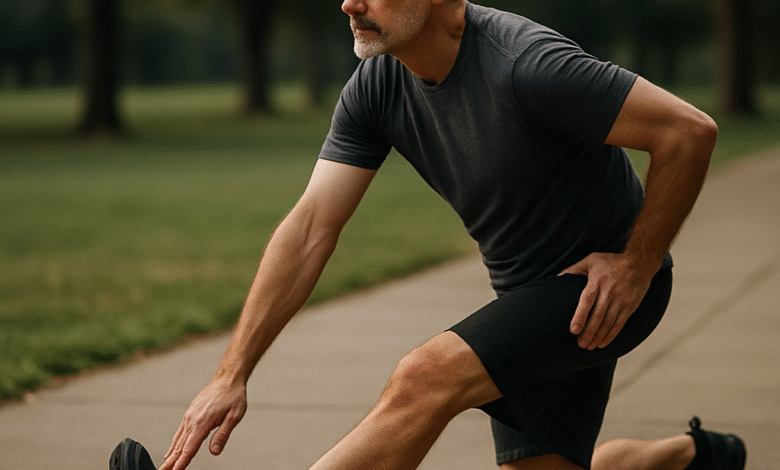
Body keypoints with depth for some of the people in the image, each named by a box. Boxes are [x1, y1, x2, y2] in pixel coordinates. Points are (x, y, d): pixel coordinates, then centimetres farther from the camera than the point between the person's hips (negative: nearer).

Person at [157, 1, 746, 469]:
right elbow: (310, 229, -10)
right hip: (527, 292, 8)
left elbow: (690, 131, -25)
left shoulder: (526, 65, -29)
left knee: (426, 378, -26)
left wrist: (636, 265, -18)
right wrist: (231, 375, -15)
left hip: (602, 285, -8)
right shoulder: (375, 86, -8)